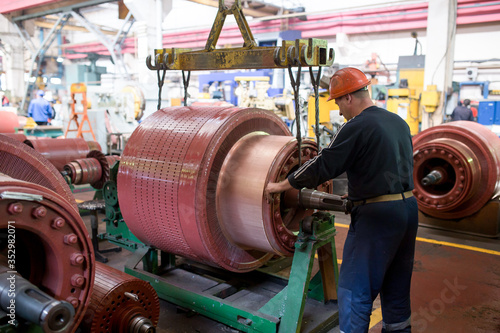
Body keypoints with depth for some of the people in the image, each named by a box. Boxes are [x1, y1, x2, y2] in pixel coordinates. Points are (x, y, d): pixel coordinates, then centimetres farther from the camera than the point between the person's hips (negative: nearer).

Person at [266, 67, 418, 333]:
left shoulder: (356, 127, -15)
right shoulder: (398, 122, 11)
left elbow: (322, 166, -15)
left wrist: (281, 185, -4)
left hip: (376, 216, -9)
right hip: (408, 207, 9)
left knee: (354, 288, 0)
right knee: (396, 285, 21)